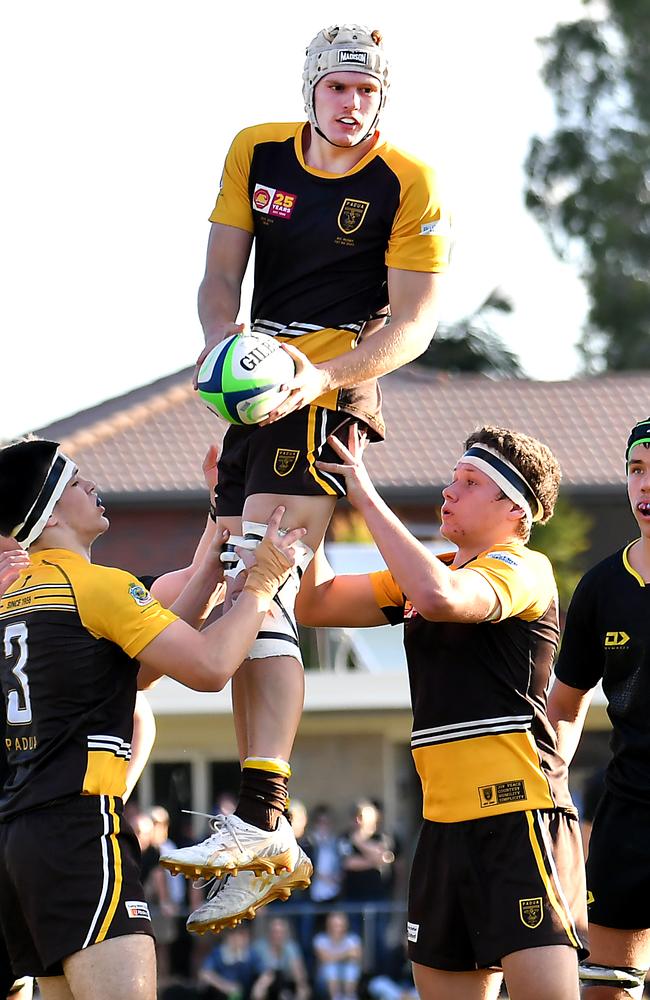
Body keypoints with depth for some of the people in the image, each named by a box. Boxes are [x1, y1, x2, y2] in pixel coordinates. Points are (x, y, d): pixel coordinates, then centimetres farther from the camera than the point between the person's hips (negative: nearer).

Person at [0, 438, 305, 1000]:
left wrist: (210, 575, 25)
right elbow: (209, 666, -11)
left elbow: (137, 670, 25)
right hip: (80, 828, -9)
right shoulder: (99, 586, -8)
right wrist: (262, 584, 3)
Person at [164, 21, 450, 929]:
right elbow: (220, 273, 9)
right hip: (259, 391, 7)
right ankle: (270, 845, 11)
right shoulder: (254, 155, 8)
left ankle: (261, 819, -30)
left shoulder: (409, 186, -7)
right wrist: (223, 340, -12)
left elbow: (415, 320, -10)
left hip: (329, 399, -7)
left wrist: (323, 376, -25)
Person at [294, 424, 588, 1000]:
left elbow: (441, 597, -27)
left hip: (519, 815, -9)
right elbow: (316, 605, 19)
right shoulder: (430, 568, 19)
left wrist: (367, 499, -20)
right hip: (446, 820, 9)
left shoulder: (524, 569, -7)